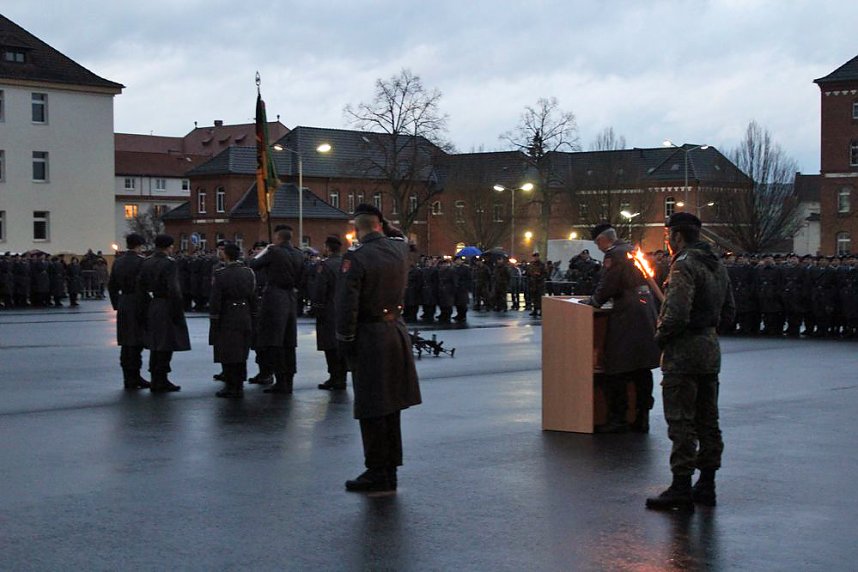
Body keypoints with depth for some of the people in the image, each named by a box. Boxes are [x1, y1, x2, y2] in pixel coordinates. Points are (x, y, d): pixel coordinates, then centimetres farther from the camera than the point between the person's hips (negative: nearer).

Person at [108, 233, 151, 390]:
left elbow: (111, 286, 13)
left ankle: (128, 378, 18)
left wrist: (116, 304, 19)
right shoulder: (140, 261, -13)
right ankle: (134, 378, -3)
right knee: (136, 343, -4)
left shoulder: (118, 262, 10)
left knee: (126, 344, 12)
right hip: (137, 305, -7)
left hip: (123, 305, 7)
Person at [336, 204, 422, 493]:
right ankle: (390, 470, 22)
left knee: (371, 410, 1)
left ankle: (377, 473, 6)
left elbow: (346, 306, -18)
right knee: (390, 407, 15)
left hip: (369, 339, -7)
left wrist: (345, 342, -8)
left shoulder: (355, 257, -17)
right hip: (397, 332, 7)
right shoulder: (400, 249, 2)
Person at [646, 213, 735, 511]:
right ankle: (706, 484, 19)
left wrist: (660, 337, -8)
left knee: (681, 421, -5)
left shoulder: (684, 265, -16)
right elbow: (728, 311, 19)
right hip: (711, 349, 9)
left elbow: (677, 314, -24)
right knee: (707, 419, 13)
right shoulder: (717, 265, 14)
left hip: (684, 352, -9)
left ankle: (681, 488, -4)